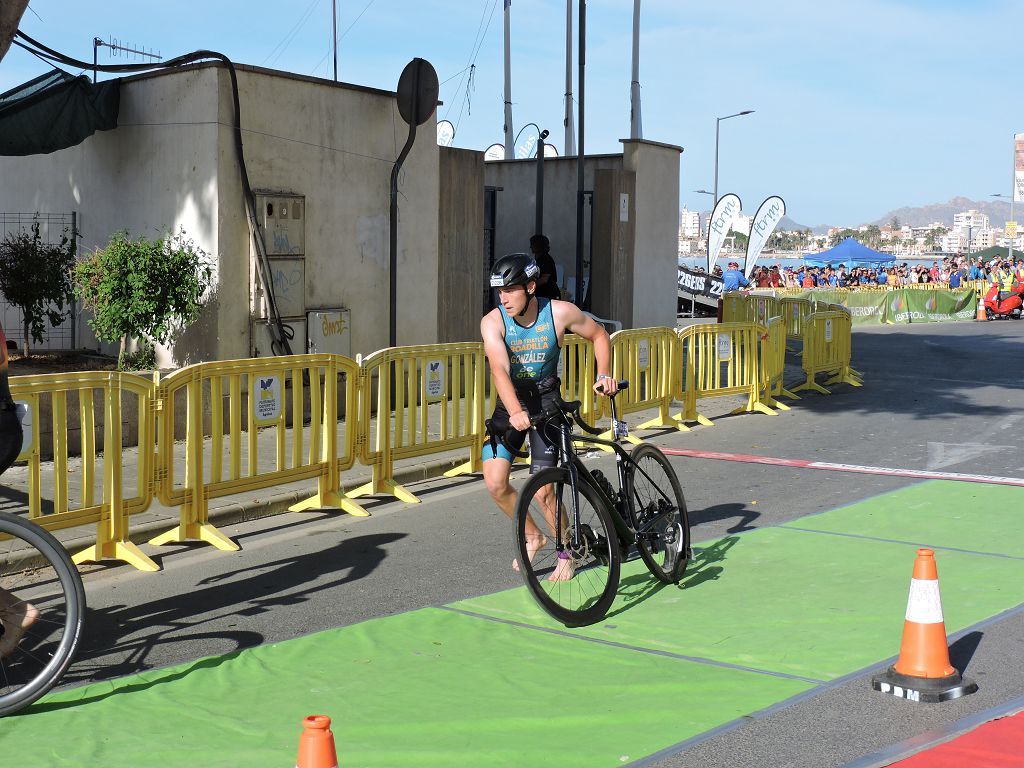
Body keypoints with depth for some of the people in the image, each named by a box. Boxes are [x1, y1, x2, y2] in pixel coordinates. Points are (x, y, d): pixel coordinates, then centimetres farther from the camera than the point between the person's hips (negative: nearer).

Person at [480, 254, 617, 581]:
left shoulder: (560, 312, -15)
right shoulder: (493, 322, -17)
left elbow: (599, 335, 3)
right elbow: (499, 369, -32)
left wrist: (603, 375, -10)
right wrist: (515, 412, -47)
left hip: (546, 401, -2)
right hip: (510, 404, 2)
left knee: (542, 491, -9)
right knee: (495, 483, -9)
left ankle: (566, 555, 15)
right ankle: (533, 536, 18)